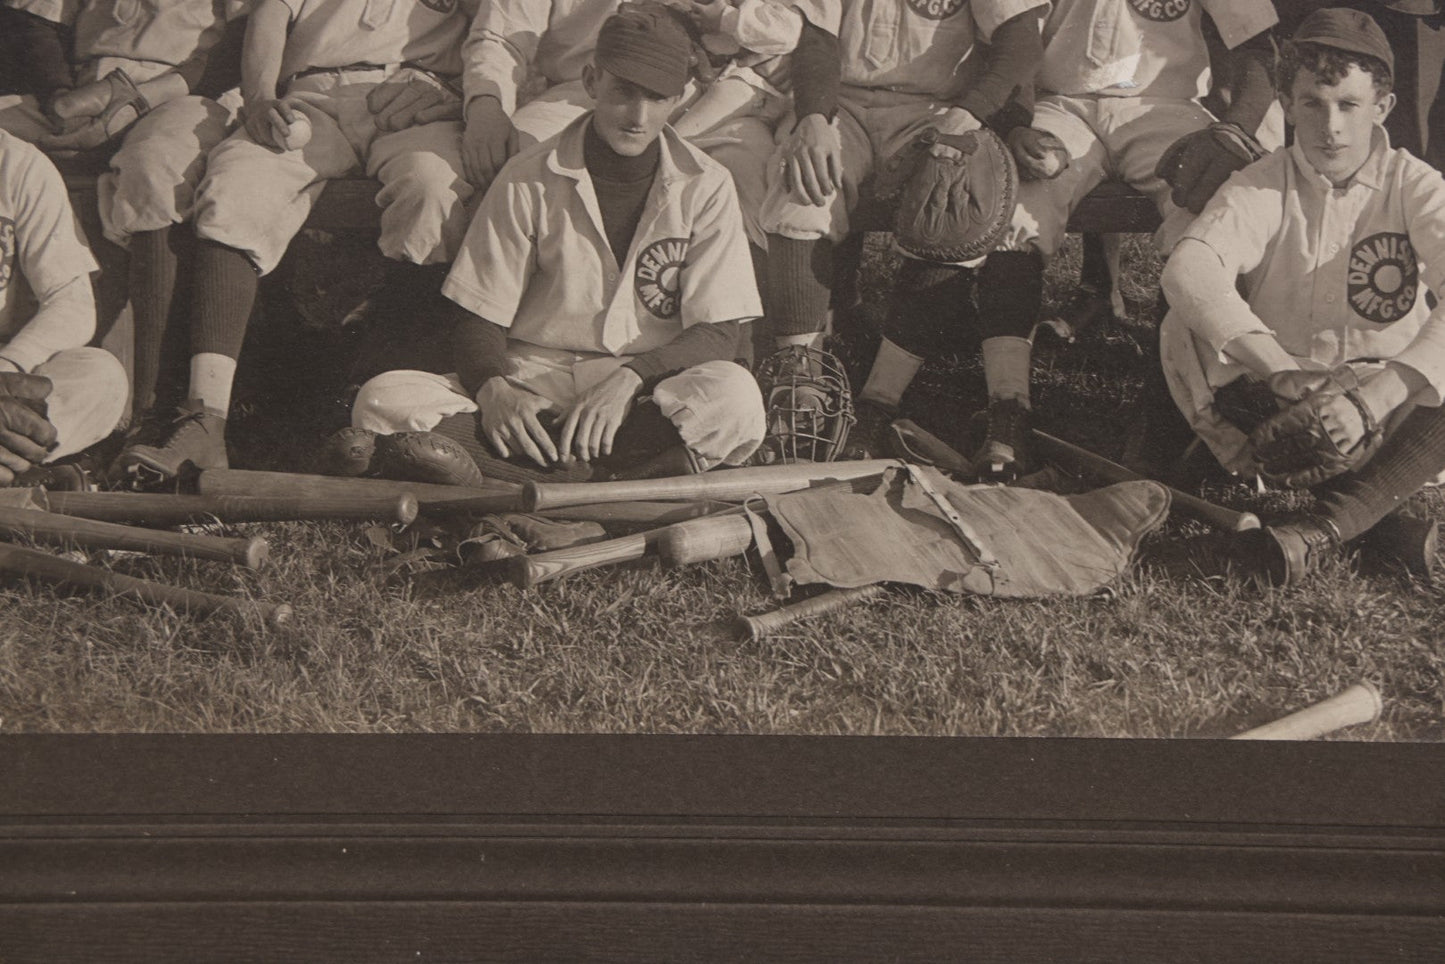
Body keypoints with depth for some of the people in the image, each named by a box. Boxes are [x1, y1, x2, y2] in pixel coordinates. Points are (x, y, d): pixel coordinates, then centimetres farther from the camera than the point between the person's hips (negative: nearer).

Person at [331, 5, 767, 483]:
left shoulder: (705, 187, 1)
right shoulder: (529, 180, 1)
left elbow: (718, 336, -4)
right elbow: (479, 322, 2)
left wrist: (630, 378, -23)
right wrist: (494, 388, -22)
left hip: (648, 396, 0)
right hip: (530, 382, 1)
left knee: (735, 398, -35)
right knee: (384, 402, -26)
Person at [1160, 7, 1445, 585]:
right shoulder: (1262, 188, -7)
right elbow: (1188, 268, -29)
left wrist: (1370, 401, -40)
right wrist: (1278, 369, -44)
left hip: (1385, 395, -1)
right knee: (1182, 332, -27)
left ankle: (1325, 526, -30)